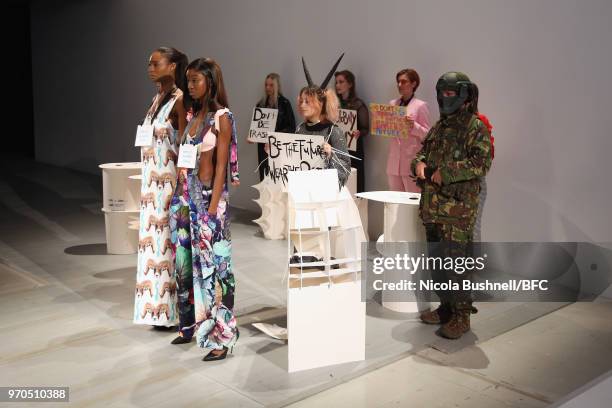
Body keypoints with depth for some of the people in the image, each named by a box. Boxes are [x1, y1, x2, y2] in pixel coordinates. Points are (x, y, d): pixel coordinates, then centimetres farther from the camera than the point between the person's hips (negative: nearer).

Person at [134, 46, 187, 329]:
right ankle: (159, 307, 22)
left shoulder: (179, 100, -11)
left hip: (170, 181, -9)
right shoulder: (158, 98, 14)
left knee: (169, 239, -2)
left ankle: (175, 310, 10)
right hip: (152, 181, 9)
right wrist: (147, 183, 17)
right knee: (154, 240, 12)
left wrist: (180, 188, -17)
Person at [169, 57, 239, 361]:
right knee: (185, 262, 14)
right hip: (185, 195, 8)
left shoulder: (222, 117, -9)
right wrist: (181, 196, 13)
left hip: (208, 195, -8)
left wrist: (213, 206, -18)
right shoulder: (193, 116, 13)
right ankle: (191, 325, 29)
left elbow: (221, 165, -13)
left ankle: (221, 336, 6)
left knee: (211, 263, -4)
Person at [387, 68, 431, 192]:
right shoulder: (392, 104, 13)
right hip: (394, 161, 5)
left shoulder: (420, 106, -2)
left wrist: (413, 126, -21)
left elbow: (427, 134, -4)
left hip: (412, 160, -5)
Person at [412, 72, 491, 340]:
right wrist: (419, 163, 1)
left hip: (458, 209, -8)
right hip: (433, 207, 8)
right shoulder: (439, 127, 17)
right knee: (436, 260, 14)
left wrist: (445, 172, -19)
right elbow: (423, 151, 24)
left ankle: (461, 316, 3)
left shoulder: (475, 127, -7)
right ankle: (446, 306, 28)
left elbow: (481, 163, -17)